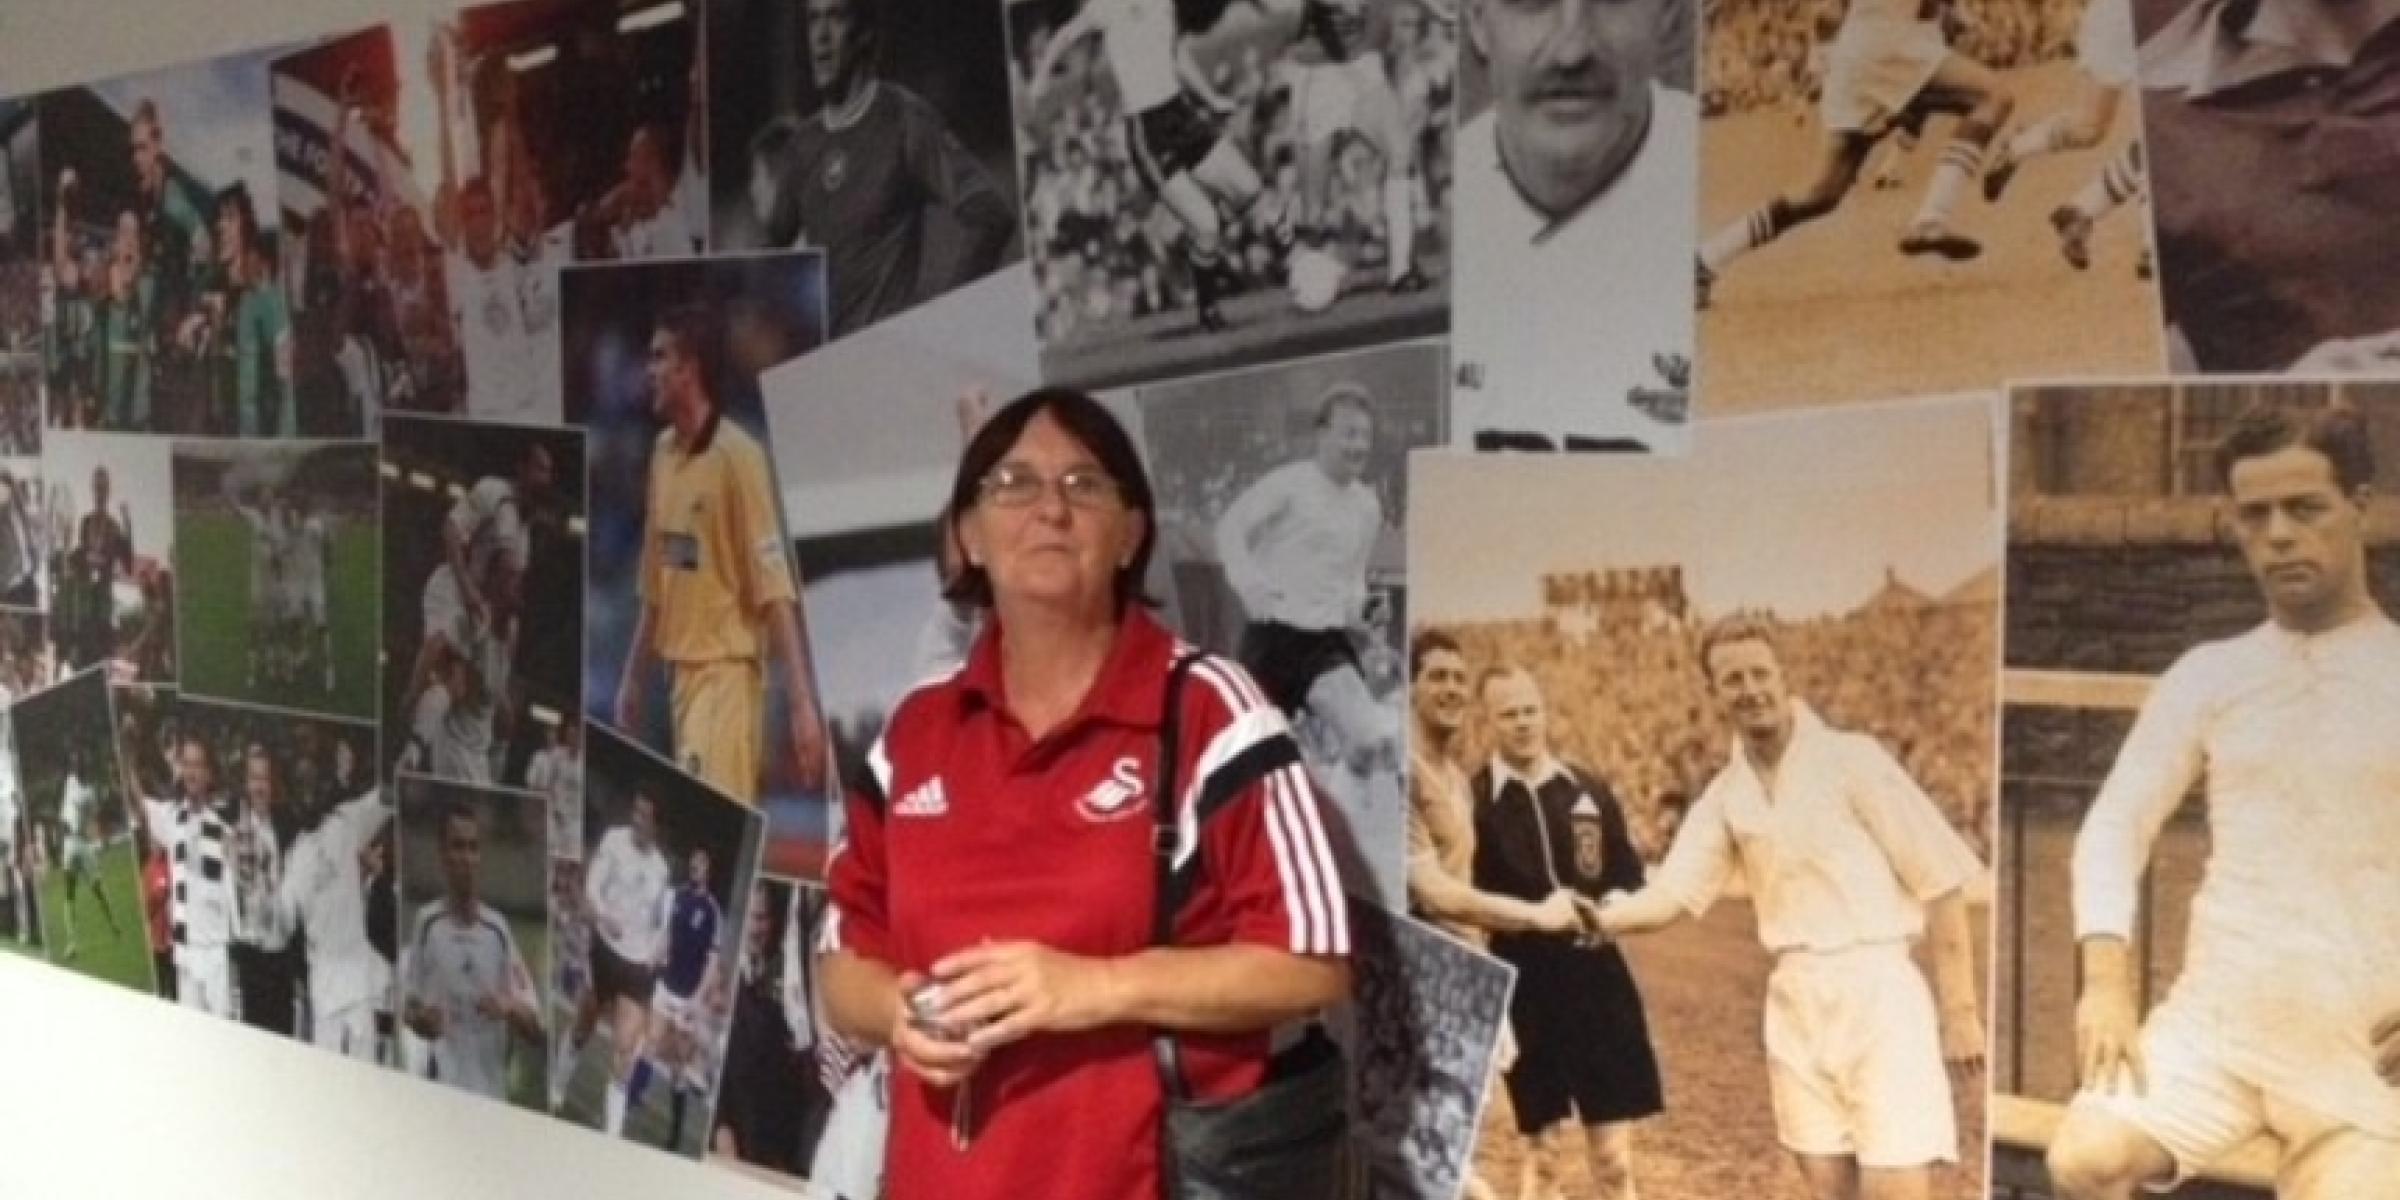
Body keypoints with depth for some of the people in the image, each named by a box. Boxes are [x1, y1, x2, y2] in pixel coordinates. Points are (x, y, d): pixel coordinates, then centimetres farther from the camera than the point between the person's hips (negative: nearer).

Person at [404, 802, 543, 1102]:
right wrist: (420, 1018, -13)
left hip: (493, 1090, 3)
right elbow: (409, 1007, 8)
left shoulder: (499, 929, 7)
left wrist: (510, 1009, -13)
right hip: (442, 1088, -3)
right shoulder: (426, 923, 1)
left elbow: (535, 1028, 7)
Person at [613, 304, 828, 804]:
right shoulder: (663, 452, 10)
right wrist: (634, 679, 19)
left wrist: (801, 703, -20)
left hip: (727, 674, -7)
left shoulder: (737, 455, -12)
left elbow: (775, 589, -15)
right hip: (682, 671, 7)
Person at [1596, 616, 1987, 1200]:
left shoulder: (1850, 758, -6)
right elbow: (1669, 895, 5)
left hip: (1877, 990, -5)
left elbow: (1941, 880, -5)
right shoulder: (1726, 794, 9)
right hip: (1797, 1001, 5)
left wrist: (1959, 1011, -7)